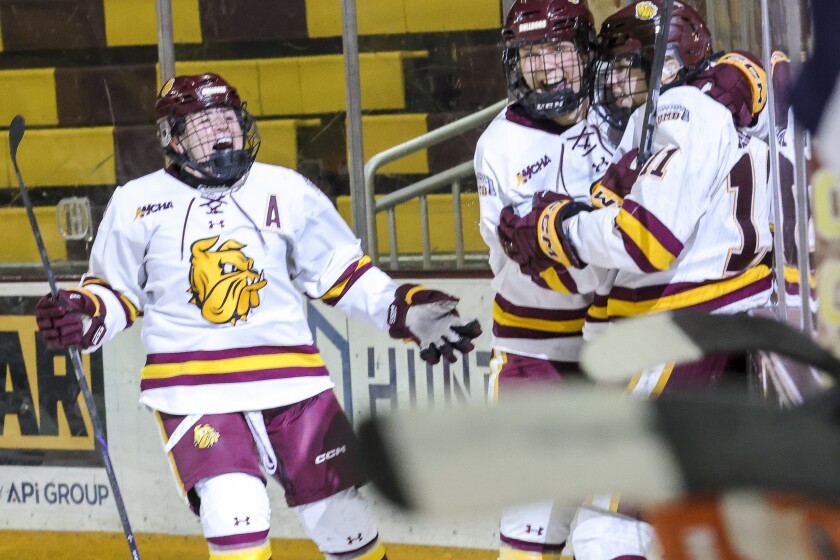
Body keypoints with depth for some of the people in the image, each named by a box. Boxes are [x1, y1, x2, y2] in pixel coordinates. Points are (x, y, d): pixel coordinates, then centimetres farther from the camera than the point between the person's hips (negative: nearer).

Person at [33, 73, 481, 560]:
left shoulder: (287, 192, 6)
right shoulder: (137, 204, 4)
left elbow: (344, 275, 12)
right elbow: (115, 291, 11)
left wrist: (407, 311, 0)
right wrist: (85, 315, -10)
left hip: (292, 382, 2)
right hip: (194, 391, -2)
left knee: (341, 518, 6)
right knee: (235, 516, -22)